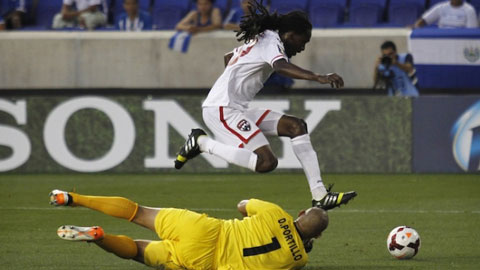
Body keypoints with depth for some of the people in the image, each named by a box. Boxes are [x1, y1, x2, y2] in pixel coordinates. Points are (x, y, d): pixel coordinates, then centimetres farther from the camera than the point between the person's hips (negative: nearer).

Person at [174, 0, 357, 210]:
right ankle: (202, 142, -6)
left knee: (296, 126, 2)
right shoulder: (271, 41, -11)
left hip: (235, 108, 11)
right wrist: (318, 77, -47)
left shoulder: (261, 39, 20)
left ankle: (319, 195, -6)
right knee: (266, 162, -23)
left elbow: (228, 57, 37)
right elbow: (281, 67, -34)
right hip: (221, 109, -11)